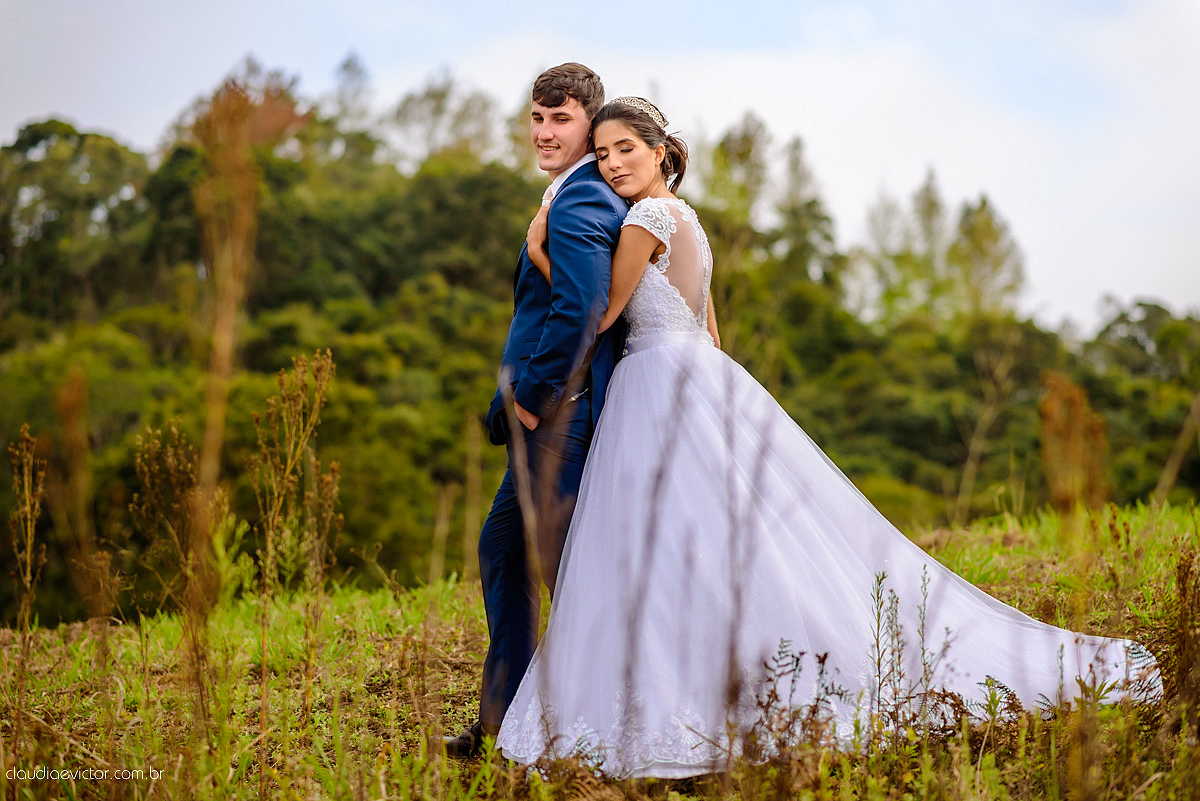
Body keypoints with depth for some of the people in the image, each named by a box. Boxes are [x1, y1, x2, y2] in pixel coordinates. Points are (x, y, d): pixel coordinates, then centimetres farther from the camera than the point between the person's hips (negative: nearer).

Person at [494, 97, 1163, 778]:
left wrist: (542, 254, -2)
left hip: (666, 384, -10)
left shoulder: (650, 215, -9)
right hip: (701, 383, 10)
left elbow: (600, 315, -9)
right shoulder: (687, 221, 20)